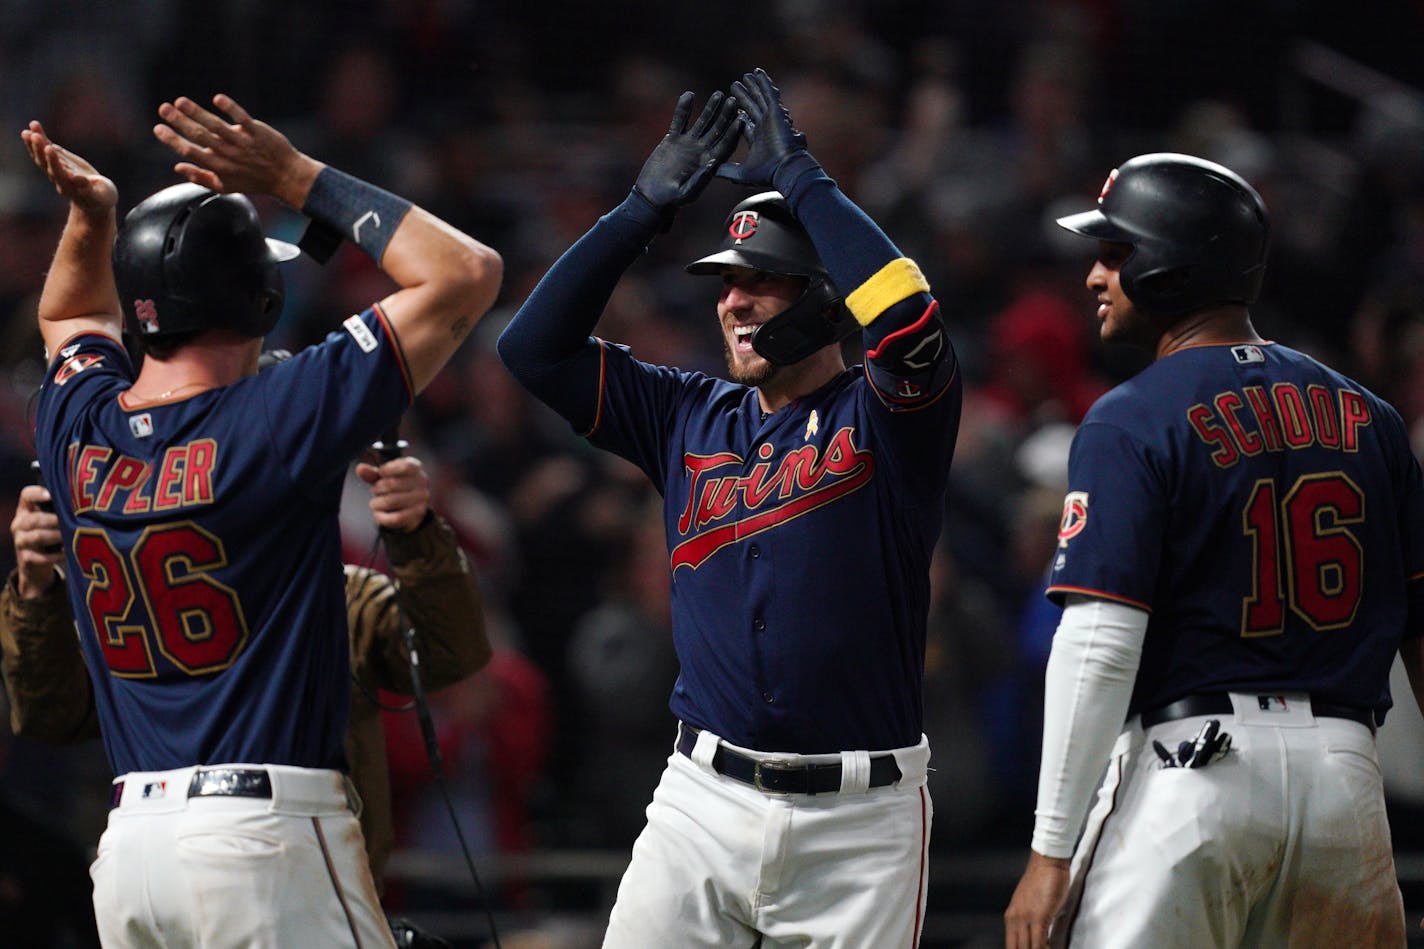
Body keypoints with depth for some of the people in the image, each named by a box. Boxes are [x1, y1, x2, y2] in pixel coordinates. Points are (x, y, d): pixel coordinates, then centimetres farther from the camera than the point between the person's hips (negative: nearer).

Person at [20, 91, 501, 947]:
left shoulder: (77, 431, 8)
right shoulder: (279, 419, -9)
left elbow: (73, 316, 36)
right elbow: (467, 272, -4)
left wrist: (92, 215, 17)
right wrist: (300, 179, -1)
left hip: (128, 842, 6)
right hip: (267, 835, -6)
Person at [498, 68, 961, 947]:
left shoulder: (882, 415, -1)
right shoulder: (691, 417, 13)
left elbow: (909, 319, -23)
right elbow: (536, 346, 10)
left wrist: (800, 178, -13)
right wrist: (646, 207, 4)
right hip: (706, 802, 3)